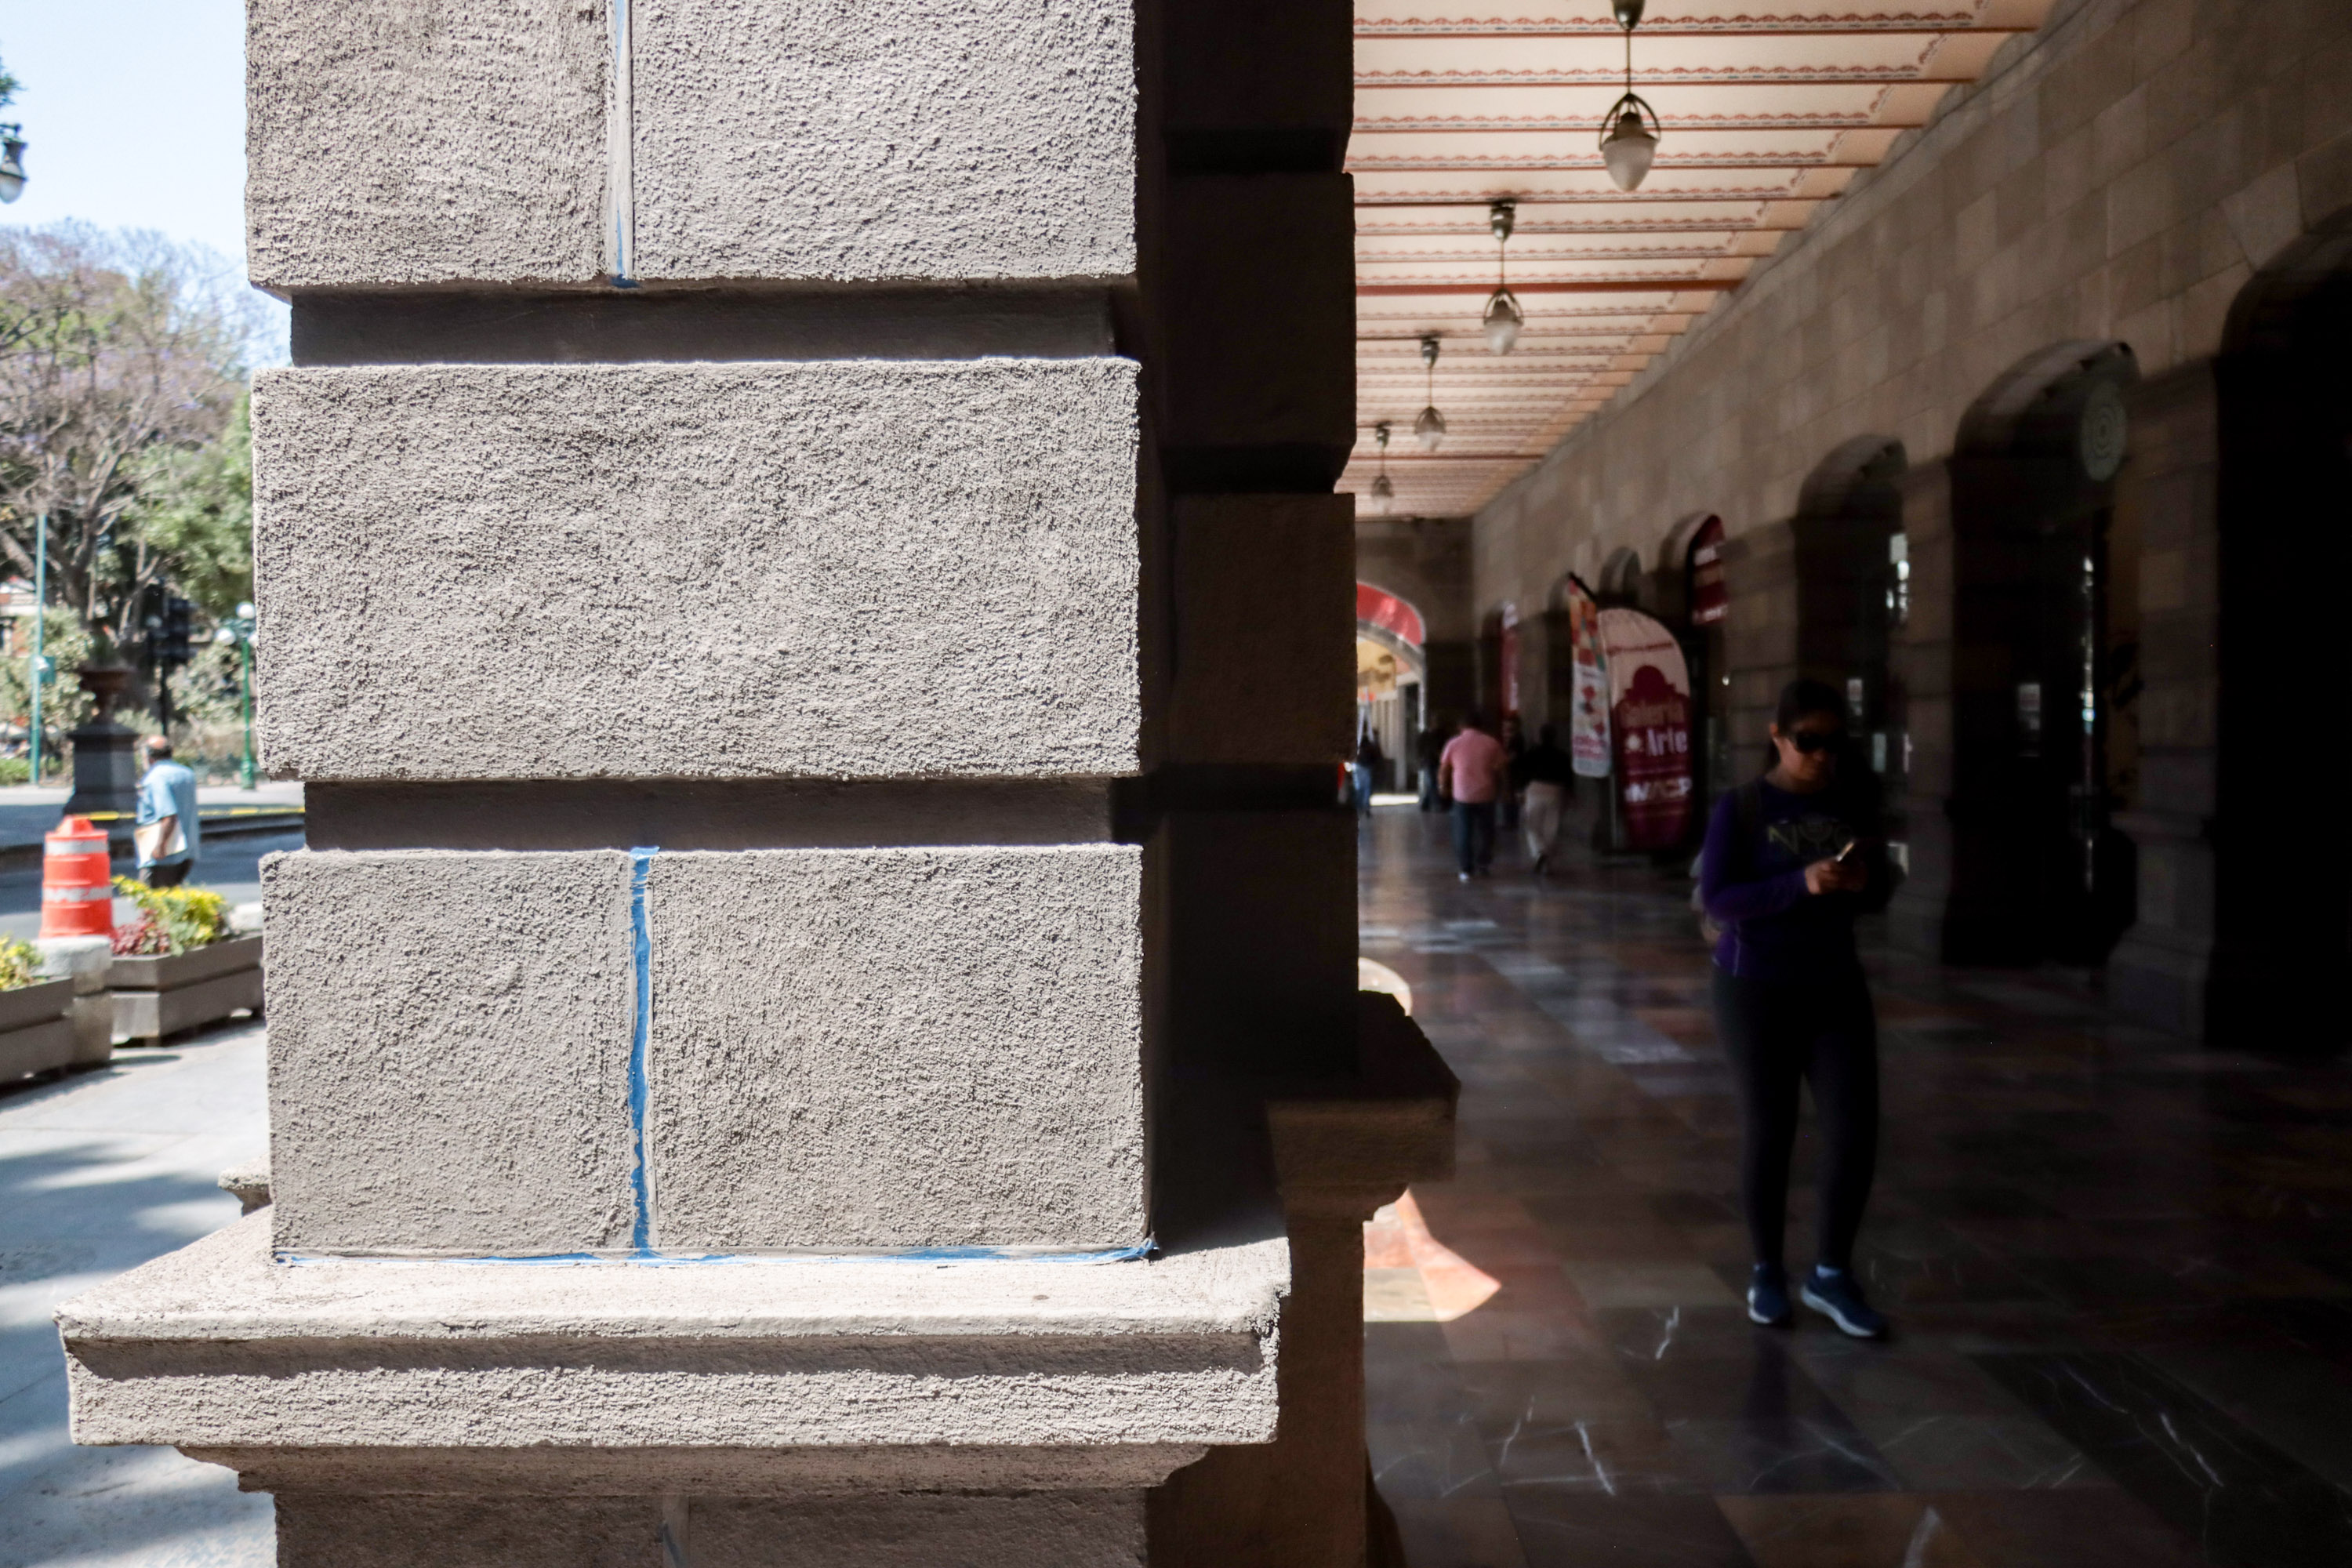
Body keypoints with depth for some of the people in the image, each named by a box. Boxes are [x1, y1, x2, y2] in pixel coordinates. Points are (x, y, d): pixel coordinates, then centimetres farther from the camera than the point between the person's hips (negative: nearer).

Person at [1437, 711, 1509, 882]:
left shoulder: (1454, 744, 1)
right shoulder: (1492, 743, 0)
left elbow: (1443, 769, 5)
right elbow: (1501, 768, -1)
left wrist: (1443, 786, 21)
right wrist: (1501, 787, 13)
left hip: (1462, 795, 0)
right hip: (1486, 794, 0)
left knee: (1463, 833, 7)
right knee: (1485, 831, 15)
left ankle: (1466, 869, 6)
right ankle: (1483, 865, 20)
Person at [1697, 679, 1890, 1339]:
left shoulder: (1855, 801, 0)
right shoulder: (1740, 808, -10)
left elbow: (1880, 890, 8)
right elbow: (1717, 899, -17)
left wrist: (1863, 881, -15)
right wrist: (1802, 884, -28)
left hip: (1836, 987, 3)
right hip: (1755, 991, -3)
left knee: (1854, 1132, -2)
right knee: (1767, 1133, 6)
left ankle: (1831, 1273, 17)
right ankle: (1767, 1271, 25)